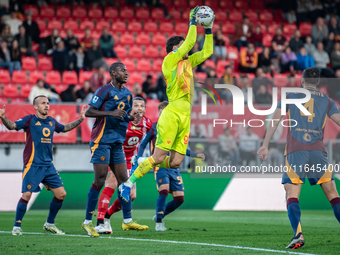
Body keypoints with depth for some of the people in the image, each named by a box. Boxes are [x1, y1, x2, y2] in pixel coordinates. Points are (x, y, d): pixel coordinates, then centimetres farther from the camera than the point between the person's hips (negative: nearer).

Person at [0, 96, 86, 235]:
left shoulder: (52, 121, 13)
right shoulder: (30, 120, -4)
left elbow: (64, 128, 32)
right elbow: (12, 126, -12)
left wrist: (80, 119, 28)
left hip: (48, 165, 6)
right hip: (32, 165, -6)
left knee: (61, 194, 3)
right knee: (27, 194, -14)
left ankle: (49, 224, 19)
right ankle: (17, 226, 2)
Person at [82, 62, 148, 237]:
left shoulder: (127, 94, 14)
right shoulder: (105, 90, -9)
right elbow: (88, 112, -14)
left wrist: (131, 117, 4)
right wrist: (111, 113, -23)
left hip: (117, 143, 8)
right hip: (101, 140, -7)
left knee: (123, 180, 6)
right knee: (100, 181, -9)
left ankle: (127, 221, 11)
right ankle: (87, 222, -2)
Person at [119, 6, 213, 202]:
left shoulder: (188, 62, 20)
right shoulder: (170, 60, -1)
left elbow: (207, 52, 24)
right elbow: (190, 42, -8)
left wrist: (209, 29, 16)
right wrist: (193, 21, 2)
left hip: (186, 116, 7)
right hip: (172, 113, -7)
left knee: (176, 162, 0)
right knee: (159, 157, -11)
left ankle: (144, 164, 23)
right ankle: (129, 183, 2)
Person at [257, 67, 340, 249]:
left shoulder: (290, 97, 15)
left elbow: (275, 120, 6)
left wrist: (265, 145, 4)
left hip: (295, 151, -1)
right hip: (317, 151, 1)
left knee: (291, 195, -4)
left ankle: (298, 234, -25)